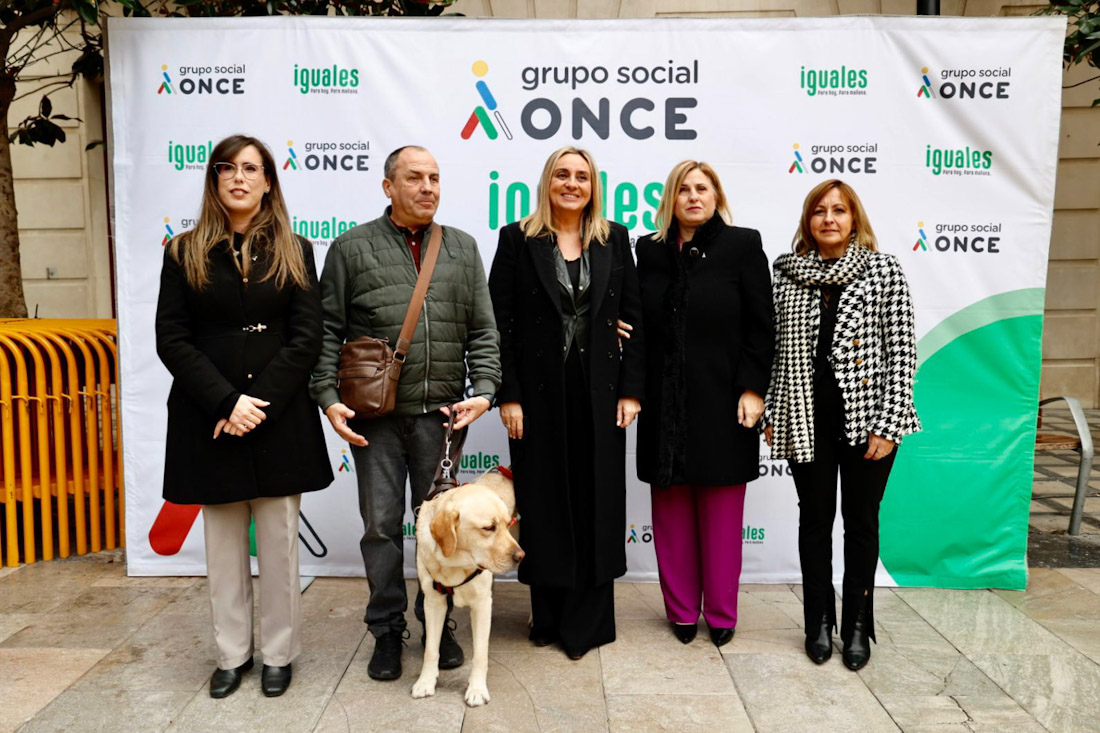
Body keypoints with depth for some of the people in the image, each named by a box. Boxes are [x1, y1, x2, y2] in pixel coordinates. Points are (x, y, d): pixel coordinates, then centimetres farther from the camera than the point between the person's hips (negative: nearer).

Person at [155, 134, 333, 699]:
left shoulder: (293, 251, 5)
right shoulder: (184, 252, 5)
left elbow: (305, 339, -3)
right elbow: (172, 340, -2)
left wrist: (258, 403, -12)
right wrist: (226, 401, -13)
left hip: (280, 417, 0)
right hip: (208, 419, 1)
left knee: (278, 541, 7)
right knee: (223, 542, 10)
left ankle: (278, 653, 22)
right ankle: (232, 653, 25)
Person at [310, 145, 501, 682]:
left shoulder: (462, 248, 10)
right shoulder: (351, 248, 3)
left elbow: (483, 331, 7)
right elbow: (327, 332, 2)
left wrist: (484, 390, -6)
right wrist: (329, 399, -8)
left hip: (441, 414, 2)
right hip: (375, 415, -1)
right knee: (381, 523, 6)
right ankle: (387, 630, 24)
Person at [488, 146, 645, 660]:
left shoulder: (614, 240, 7)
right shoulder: (517, 239, 1)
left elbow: (633, 319, 6)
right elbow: (499, 322, -3)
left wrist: (630, 390, -2)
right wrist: (508, 396, -9)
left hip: (598, 393, 2)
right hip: (539, 393, -1)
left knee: (597, 502, 6)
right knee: (543, 502, 7)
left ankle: (586, 622, 22)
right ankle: (548, 617, 25)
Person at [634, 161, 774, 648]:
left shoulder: (742, 246, 1)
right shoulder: (650, 250, 9)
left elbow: (761, 326, -2)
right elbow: (642, 322, 11)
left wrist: (752, 389, -10)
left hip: (721, 401, -2)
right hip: (665, 402, 3)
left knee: (720, 512, 6)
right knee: (672, 509, 9)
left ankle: (721, 613, 21)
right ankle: (681, 609, 24)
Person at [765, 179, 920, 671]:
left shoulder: (884, 270, -3)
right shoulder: (788, 273, 4)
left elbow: (902, 350, -5)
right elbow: (777, 349, 7)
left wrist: (888, 424, -11)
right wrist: (772, 416, 4)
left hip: (865, 418, -2)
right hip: (807, 419, 2)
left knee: (861, 522, 10)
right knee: (815, 520, 12)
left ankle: (857, 624, 27)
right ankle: (819, 622, 27)